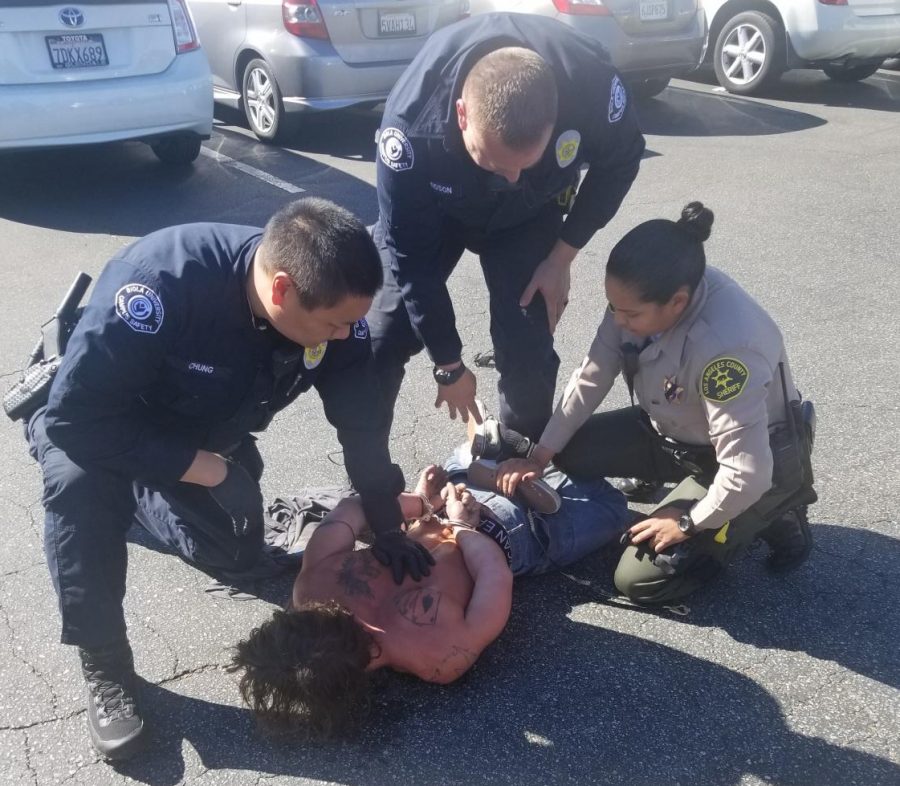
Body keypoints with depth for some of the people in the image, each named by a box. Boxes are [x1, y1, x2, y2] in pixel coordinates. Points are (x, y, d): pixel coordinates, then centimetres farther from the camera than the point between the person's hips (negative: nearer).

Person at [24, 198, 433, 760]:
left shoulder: (332, 301, -27)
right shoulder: (160, 282, -44)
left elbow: (362, 419, -15)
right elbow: (78, 418, -38)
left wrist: (386, 526, -9)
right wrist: (205, 470, -33)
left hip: (211, 430, 5)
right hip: (100, 416, -5)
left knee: (236, 553, 10)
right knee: (81, 481, -36)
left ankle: (131, 497, 37)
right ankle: (105, 667, -17)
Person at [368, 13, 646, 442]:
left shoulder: (591, 80, -37)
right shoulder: (411, 122, -40)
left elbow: (620, 162, -12)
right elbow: (411, 259, -27)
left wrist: (562, 257, -13)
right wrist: (449, 366, -17)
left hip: (531, 212, 1)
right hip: (434, 208, 0)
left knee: (528, 353, -9)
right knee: (379, 340, -5)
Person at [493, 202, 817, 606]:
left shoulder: (726, 346, -41)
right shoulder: (641, 296, -19)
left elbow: (748, 472, -36)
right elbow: (591, 379, -7)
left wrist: (689, 523, -19)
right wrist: (539, 455, -9)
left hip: (761, 459, -7)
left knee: (639, 579, -10)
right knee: (569, 449, 2)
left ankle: (772, 512, 6)